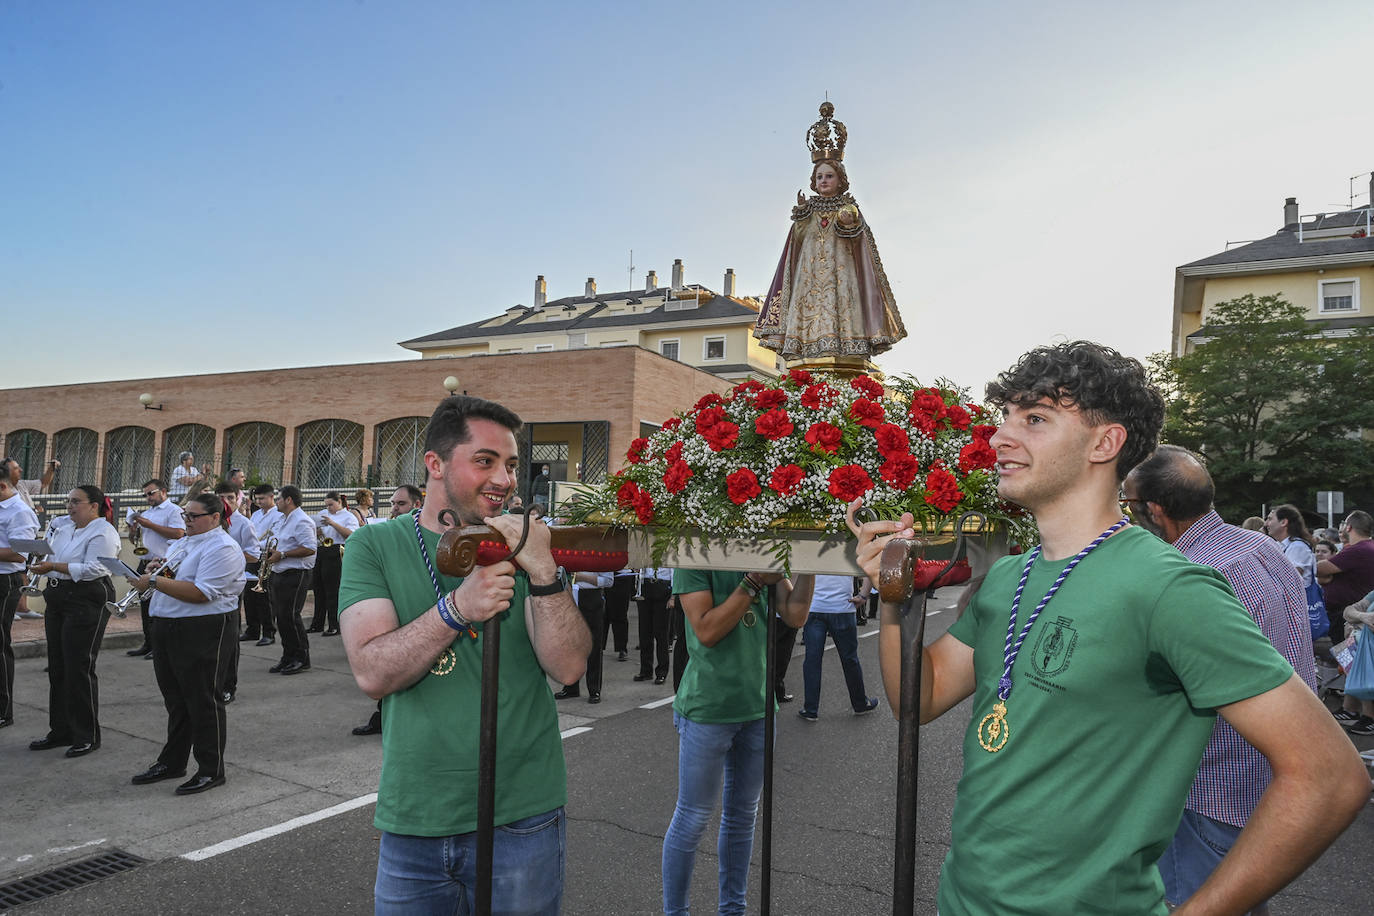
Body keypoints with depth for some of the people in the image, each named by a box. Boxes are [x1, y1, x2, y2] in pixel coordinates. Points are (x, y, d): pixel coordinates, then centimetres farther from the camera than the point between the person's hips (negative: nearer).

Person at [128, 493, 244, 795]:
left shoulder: (222, 549, -15)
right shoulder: (188, 542, 16)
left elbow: (200, 593, -25)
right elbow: (173, 577, 27)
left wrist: (154, 582, -22)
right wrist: (155, 570, 5)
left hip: (202, 632, -9)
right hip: (168, 629, 9)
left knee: (202, 700, -1)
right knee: (176, 699, 18)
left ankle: (211, 770, 10)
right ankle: (172, 762, 31)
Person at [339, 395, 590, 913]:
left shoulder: (524, 544, -2)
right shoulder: (376, 546, -2)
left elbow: (569, 668, -11)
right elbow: (372, 673, -14)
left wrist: (543, 572, -26)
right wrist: (458, 608, -29)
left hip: (522, 819, 0)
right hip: (412, 820, 0)